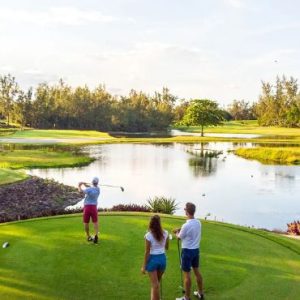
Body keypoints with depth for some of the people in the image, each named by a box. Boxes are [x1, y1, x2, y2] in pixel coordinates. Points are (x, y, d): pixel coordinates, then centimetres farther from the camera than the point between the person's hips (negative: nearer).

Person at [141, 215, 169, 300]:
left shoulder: (149, 235, -16)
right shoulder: (165, 233, -4)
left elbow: (147, 252, -13)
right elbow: (167, 247, 9)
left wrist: (144, 266, -5)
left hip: (152, 259, -4)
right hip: (162, 258, 4)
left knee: (155, 285, 4)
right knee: (157, 282, 23)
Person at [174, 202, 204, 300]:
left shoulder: (186, 225, -25)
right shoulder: (198, 222, -2)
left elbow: (179, 237, -6)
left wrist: (176, 233, 15)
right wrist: (179, 229, 17)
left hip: (187, 251, -8)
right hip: (196, 250, 8)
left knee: (187, 274, 2)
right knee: (197, 271, 19)